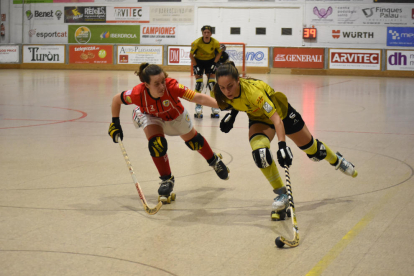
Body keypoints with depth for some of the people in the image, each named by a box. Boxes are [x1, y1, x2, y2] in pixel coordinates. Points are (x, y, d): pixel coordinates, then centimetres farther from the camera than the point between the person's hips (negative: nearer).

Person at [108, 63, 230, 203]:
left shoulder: (171, 86, -44)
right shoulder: (138, 94, -40)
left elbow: (198, 97, -50)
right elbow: (116, 99, -21)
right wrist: (115, 123, -15)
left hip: (174, 115, 1)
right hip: (150, 117, -1)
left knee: (193, 140, 18)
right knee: (156, 144, -24)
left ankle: (214, 160, 51)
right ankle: (167, 180, 1)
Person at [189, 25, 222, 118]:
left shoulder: (216, 43, -21)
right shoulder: (196, 43, -25)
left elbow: (219, 53, -3)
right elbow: (191, 55, -12)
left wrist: (214, 63, -10)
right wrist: (195, 66, -16)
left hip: (210, 61, 1)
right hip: (198, 61, -1)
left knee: (212, 82, -5)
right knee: (199, 82, -8)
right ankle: (198, 106, 1)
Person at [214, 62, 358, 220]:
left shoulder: (252, 91, -44)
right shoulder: (222, 93, -24)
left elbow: (276, 118, -46)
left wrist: (282, 145, -57)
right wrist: (232, 113, -14)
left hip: (281, 112, -4)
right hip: (259, 119, 4)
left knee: (312, 149, 14)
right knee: (259, 151, -26)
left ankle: (337, 160, 50)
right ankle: (281, 195, -8)